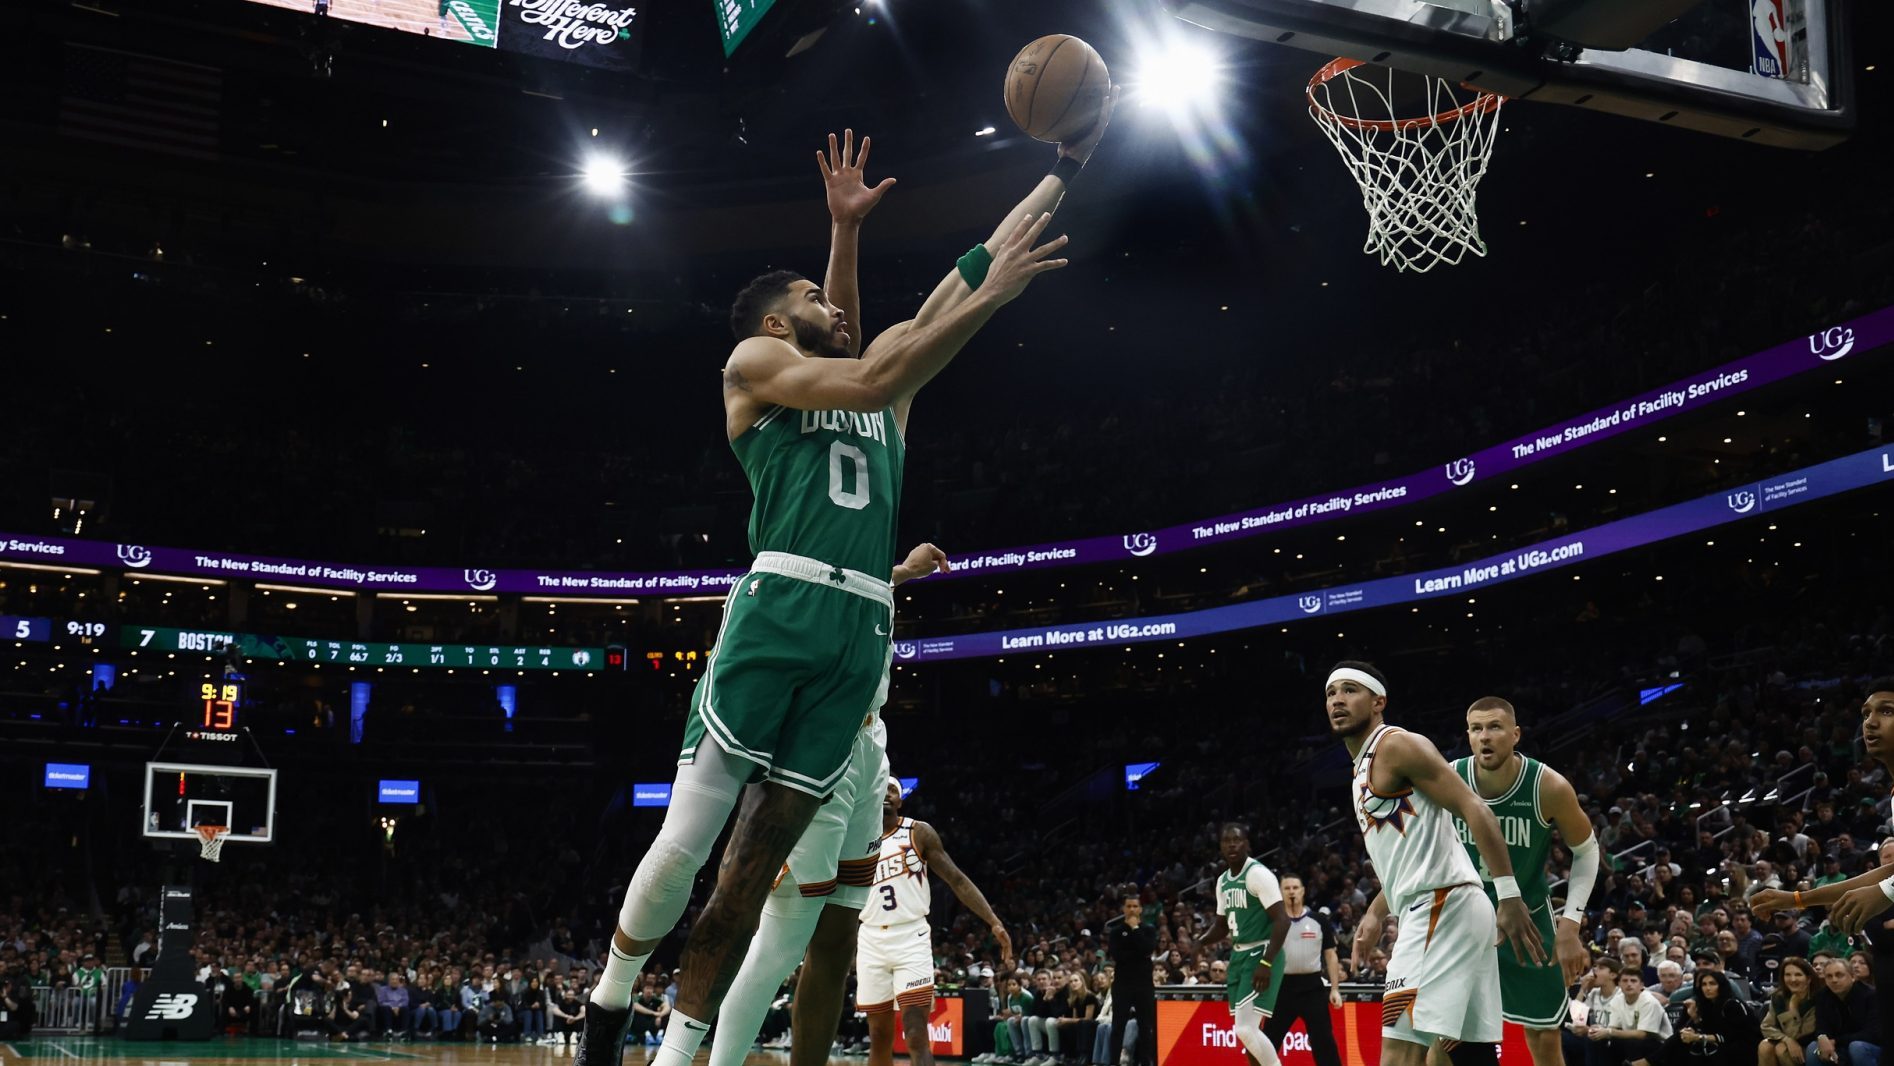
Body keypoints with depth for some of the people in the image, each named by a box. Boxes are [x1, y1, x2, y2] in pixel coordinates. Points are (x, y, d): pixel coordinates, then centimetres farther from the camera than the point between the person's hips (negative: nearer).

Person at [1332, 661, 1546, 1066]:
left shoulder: (1397, 745, -6)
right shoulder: (1364, 769, 23)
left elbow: (1475, 810, -15)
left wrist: (1509, 896, -22)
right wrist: (1374, 915, 25)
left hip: (1442, 908, -10)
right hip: (1439, 912, 10)